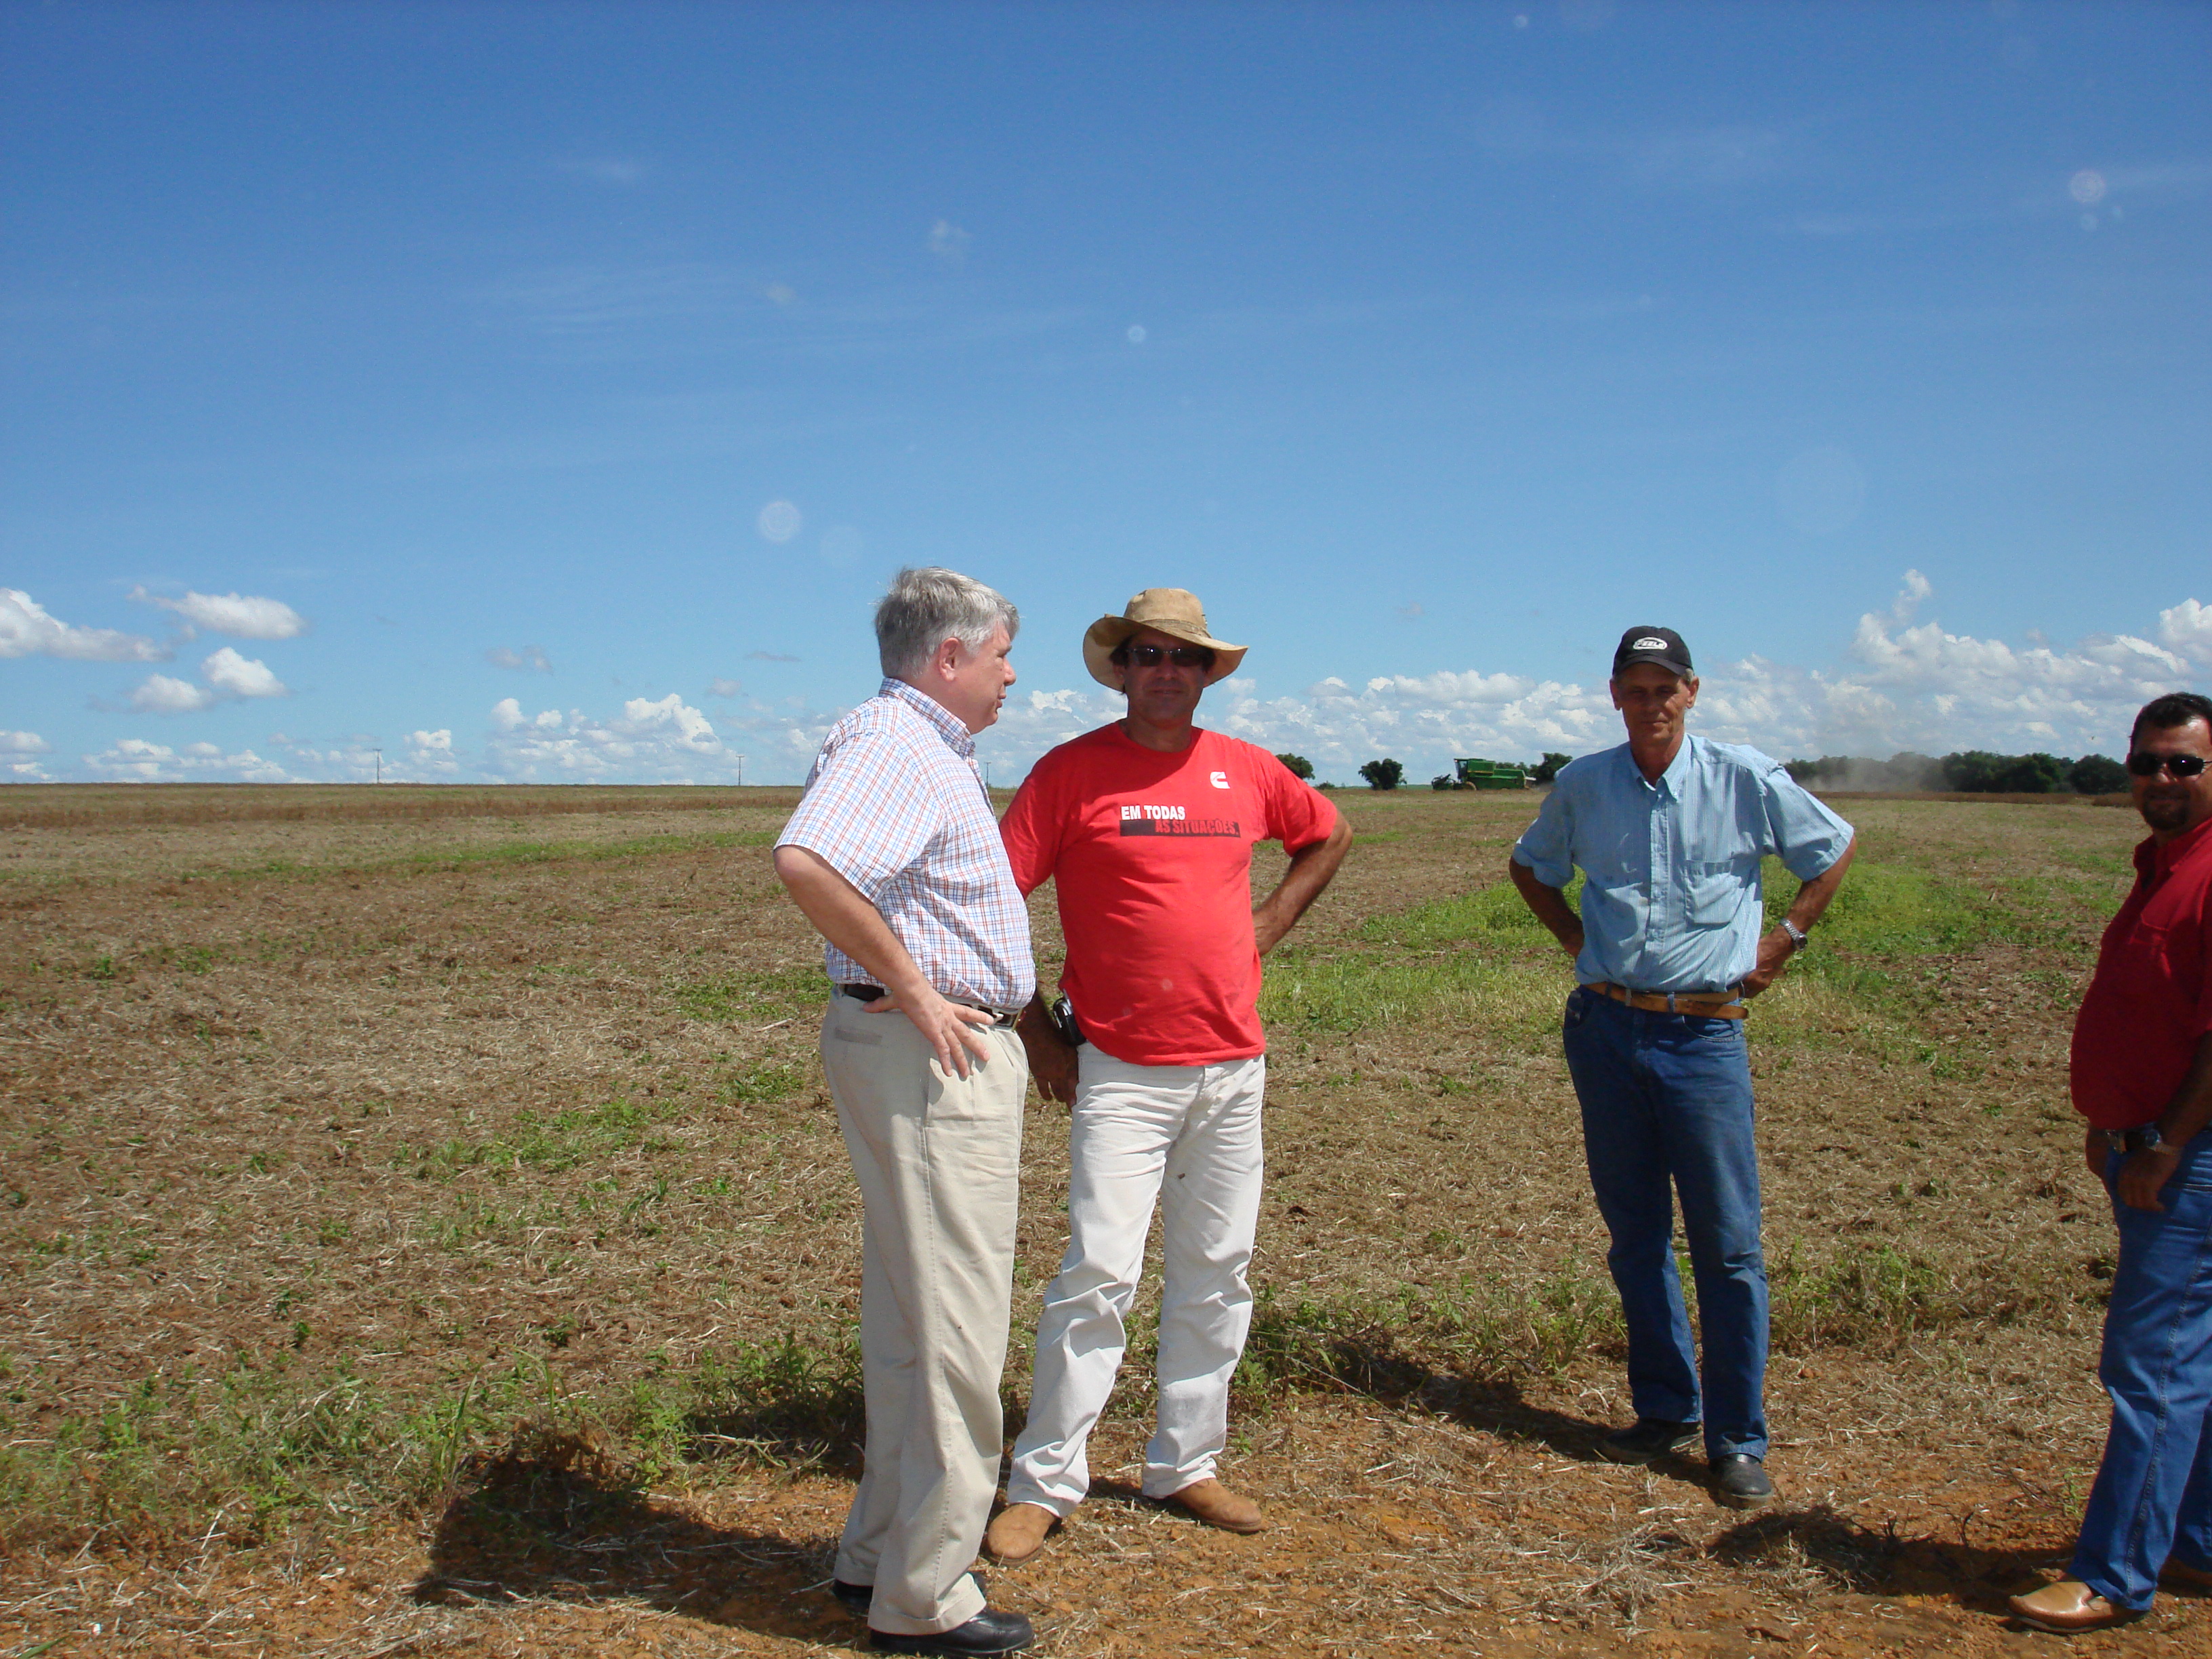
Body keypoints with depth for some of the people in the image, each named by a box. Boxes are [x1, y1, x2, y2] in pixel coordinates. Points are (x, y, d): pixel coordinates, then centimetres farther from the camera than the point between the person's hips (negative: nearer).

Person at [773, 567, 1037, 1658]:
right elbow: (804, 863, -34)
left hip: (956, 1048, 11)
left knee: (912, 1319, 18)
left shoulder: (930, 749, 17)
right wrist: (912, 988, -24)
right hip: (925, 1057, -11)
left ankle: (880, 1558, 30)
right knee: (949, 1325, -2)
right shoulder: (890, 742, -16)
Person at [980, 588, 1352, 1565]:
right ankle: (1043, 1482, 7)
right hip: (1122, 1072, -4)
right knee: (1098, 1275, -7)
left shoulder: (1245, 771, 7)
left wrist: (1267, 925, 12)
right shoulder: (1072, 771, -5)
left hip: (1234, 1067, 5)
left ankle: (1185, 1465, 26)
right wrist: (1037, 1031, -6)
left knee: (1216, 1277, 11)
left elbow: (1328, 836, 26)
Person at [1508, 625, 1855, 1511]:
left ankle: (1737, 1441, 9)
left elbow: (1836, 848, 12)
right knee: (1635, 1236, 10)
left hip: (1703, 1035, -3)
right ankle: (1667, 1410, 24)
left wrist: (1783, 941, 5)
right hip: (1606, 1030, 3)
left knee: (1728, 1245, -1)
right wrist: (1577, 937, 10)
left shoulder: (1745, 779, -2)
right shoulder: (1582, 786, 5)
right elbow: (1530, 866, 23)